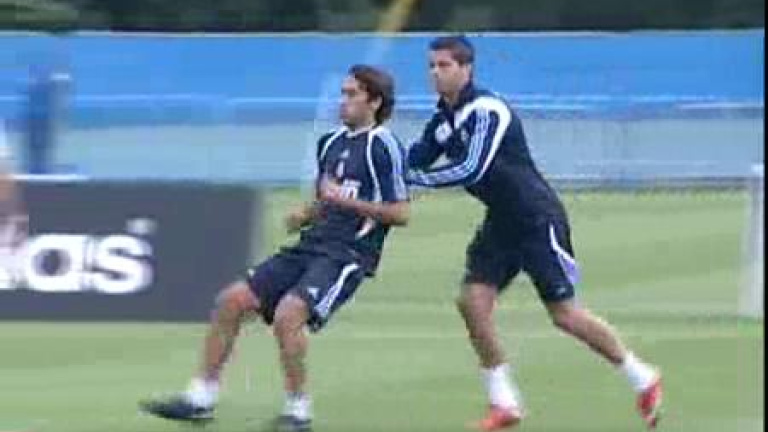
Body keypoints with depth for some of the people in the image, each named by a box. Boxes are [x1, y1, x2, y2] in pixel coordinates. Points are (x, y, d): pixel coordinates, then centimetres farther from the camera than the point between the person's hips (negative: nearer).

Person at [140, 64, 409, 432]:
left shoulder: (384, 146, -7)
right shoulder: (331, 143, 17)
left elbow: (400, 213, -11)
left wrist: (345, 200, -15)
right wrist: (305, 215, 6)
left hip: (349, 254, -8)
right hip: (310, 247, 8)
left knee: (287, 314, -28)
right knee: (232, 301, -1)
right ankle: (201, 398, 7)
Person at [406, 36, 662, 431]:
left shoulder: (487, 111, -21)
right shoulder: (443, 120, 6)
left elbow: (471, 170, -30)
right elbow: (414, 162, 7)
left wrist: (416, 178, -26)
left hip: (537, 217, -8)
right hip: (501, 222, 8)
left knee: (565, 314, -5)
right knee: (472, 300, -7)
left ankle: (643, 379, 12)